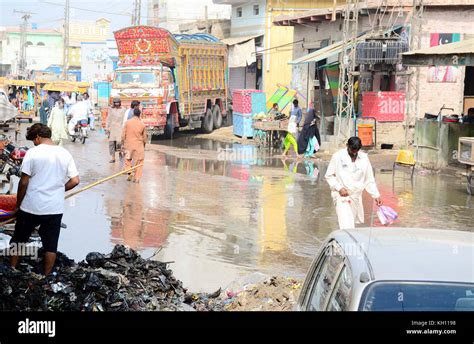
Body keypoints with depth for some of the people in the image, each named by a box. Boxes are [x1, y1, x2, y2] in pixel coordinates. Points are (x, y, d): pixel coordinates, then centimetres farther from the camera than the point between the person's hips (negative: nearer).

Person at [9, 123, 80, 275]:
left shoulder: (33, 153, -9)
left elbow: (24, 182, -9)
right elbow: (75, 181, 1)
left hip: (31, 207, -2)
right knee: (51, 244, 10)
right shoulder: (65, 154, 2)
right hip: (55, 209, 3)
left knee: (18, 240, 16)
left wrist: (18, 204, 2)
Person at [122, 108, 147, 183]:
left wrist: (123, 143, 7)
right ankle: (136, 178, 6)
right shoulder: (142, 124, -5)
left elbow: (123, 134, -4)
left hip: (129, 145, 0)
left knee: (128, 160, 18)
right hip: (138, 145, 0)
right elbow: (144, 137, 4)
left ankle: (130, 174, 6)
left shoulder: (127, 122, -6)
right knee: (138, 161, 8)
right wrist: (144, 145, 19)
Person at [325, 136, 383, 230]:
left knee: (353, 223, 13)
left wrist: (376, 195, 0)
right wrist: (339, 188, -14)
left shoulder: (364, 158, 2)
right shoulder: (338, 156, -7)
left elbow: (369, 179, 7)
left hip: (356, 196, 4)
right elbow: (329, 176, -1)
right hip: (341, 196, -4)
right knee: (346, 226, -15)